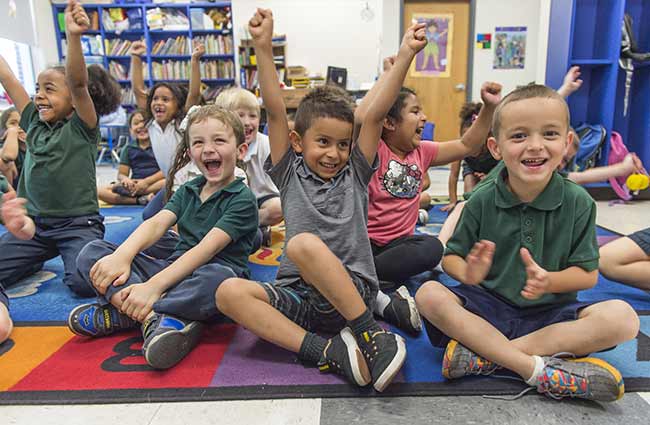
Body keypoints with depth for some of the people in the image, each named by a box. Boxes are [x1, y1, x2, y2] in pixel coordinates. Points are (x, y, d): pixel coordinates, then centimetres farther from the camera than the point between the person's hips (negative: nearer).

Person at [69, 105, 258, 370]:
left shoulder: (242, 199, -7)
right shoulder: (187, 191, 15)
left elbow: (207, 248, -19)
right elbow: (156, 223, -1)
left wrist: (154, 285, -28)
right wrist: (122, 256, -21)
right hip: (175, 270, 6)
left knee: (218, 278, -42)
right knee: (91, 253, -5)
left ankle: (119, 314, -24)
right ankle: (155, 318, -27)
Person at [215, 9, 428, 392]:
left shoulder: (355, 174, 8)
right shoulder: (290, 173, 8)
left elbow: (376, 115, -1)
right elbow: (276, 112, -2)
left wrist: (405, 55, -9)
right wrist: (263, 47, -9)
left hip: (353, 291, -2)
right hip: (299, 297, 3)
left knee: (303, 244, -32)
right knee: (229, 291, -23)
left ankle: (370, 332, -21)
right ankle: (326, 352, -27)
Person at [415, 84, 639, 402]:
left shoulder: (578, 202, -4)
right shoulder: (481, 201, -5)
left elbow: (588, 273, -1)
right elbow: (451, 256, 0)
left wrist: (548, 282, -23)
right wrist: (468, 273, -24)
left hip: (550, 310, 1)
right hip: (488, 305, 0)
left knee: (622, 317, -26)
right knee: (429, 294, -27)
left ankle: (483, 353, -27)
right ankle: (538, 369, -30)